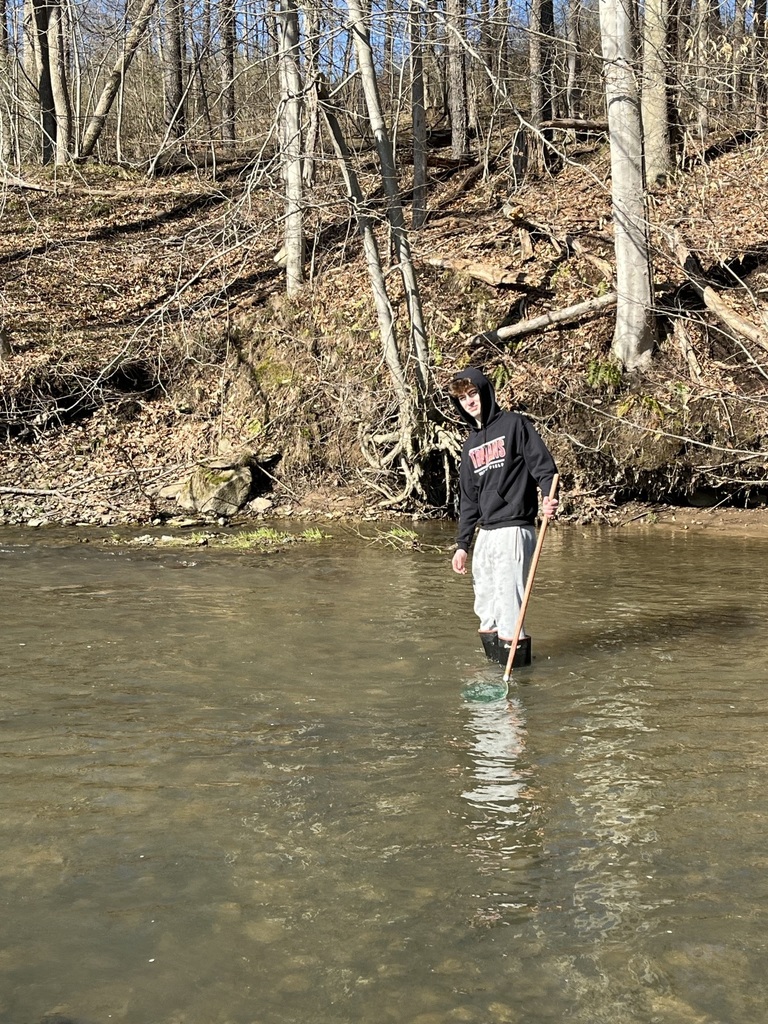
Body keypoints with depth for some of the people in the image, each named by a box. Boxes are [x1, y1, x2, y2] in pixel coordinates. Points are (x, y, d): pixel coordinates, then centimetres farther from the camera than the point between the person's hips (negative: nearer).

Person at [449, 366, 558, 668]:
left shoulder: (514, 424, -1)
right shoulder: (471, 445, 19)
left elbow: (543, 465, -9)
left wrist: (549, 498, -28)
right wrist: (462, 545, 16)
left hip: (514, 528, -8)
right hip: (485, 533, 8)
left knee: (509, 614, -11)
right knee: (487, 615, 10)